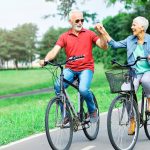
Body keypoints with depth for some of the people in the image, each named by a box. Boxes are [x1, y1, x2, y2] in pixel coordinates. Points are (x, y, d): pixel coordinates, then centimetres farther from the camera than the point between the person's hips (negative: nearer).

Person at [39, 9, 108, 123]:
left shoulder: (89, 34, 5)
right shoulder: (64, 36, 6)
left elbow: (104, 47, -1)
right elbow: (54, 51, -5)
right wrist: (45, 60, -25)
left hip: (86, 68, -2)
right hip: (70, 69, 2)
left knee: (83, 89, -29)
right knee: (58, 86, -25)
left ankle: (93, 110, 2)